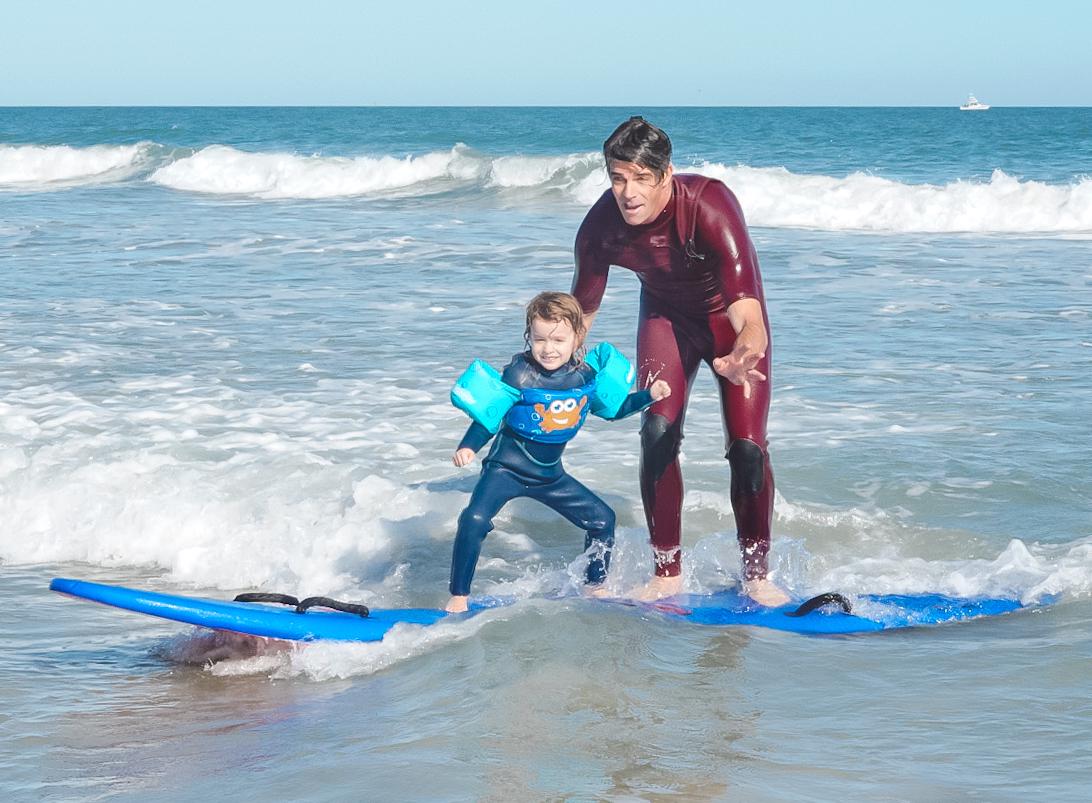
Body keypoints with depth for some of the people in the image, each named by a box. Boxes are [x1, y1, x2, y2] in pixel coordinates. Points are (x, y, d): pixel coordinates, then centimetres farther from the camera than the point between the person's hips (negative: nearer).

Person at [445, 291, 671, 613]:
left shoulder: (587, 375, -5)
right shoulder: (520, 375, -21)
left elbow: (613, 408, 13)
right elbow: (489, 414, -18)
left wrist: (649, 395, 3)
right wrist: (467, 447, -32)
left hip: (550, 475, 5)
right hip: (506, 468, -5)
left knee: (602, 519, 9)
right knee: (474, 520, -27)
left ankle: (596, 587, 29)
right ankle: (458, 599, -17)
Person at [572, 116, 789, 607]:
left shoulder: (709, 206, -39)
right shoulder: (600, 227, -26)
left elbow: (746, 308, -49)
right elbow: (581, 311, -7)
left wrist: (740, 356, -69)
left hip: (728, 317, -3)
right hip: (665, 315, 3)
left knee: (747, 446, -13)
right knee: (657, 434, -13)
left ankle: (756, 575, 3)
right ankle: (667, 574, -1)